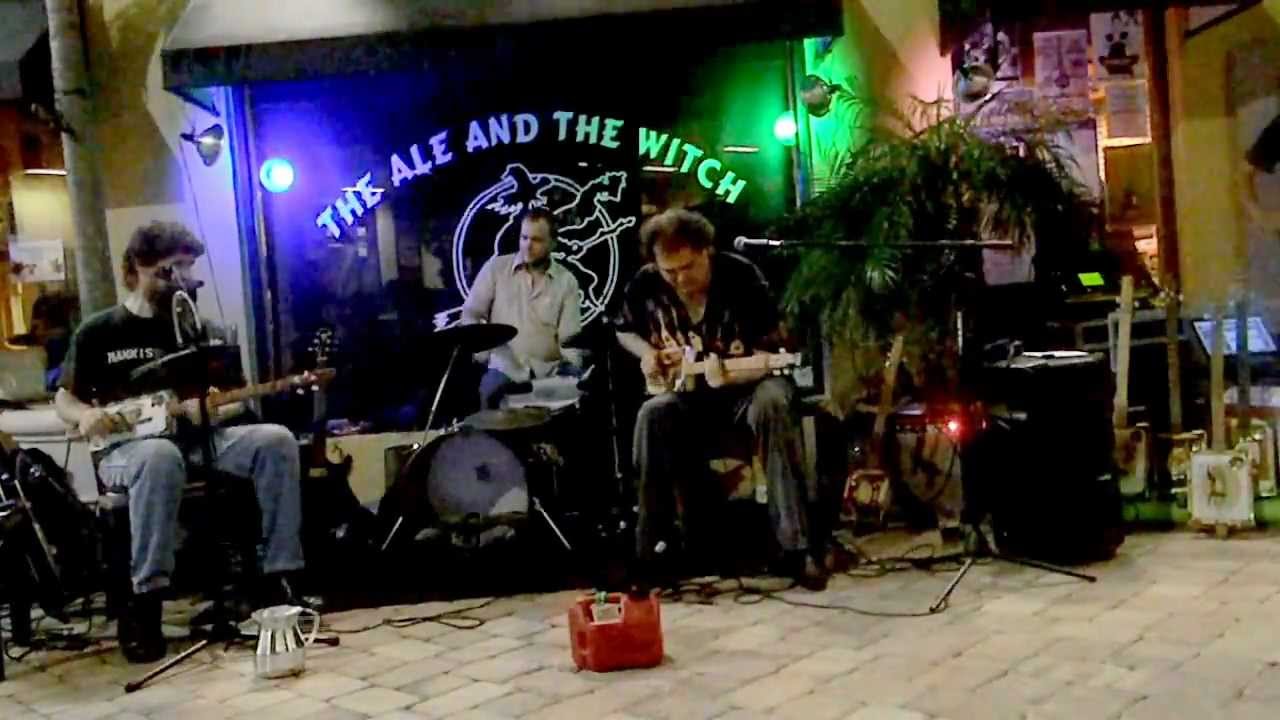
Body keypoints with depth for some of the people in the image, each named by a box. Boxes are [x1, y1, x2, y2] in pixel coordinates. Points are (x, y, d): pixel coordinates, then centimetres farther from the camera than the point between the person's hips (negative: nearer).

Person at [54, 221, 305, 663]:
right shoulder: (98, 333, 7)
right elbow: (64, 399, 12)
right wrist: (85, 415, -13)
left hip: (196, 440, 4)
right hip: (124, 449, -3)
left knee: (276, 441, -23)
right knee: (161, 456, -42)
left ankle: (276, 578, -21)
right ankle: (144, 602, -35)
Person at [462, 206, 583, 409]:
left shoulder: (566, 281, 4)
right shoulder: (496, 267, 2)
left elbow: (570, 335, 1)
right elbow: (470, 314, 5)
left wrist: (572, 373, -17)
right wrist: (482, 350, -12)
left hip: (550, 370, 1)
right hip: (506, 367, -1)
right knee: (489, 394, -31)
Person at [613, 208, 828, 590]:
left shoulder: (742, 276, -19)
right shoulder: (644, 285, -9)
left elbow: (772, 355, -17)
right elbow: (624, 330, 14)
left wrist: (729, 376, -36)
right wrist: (647, 354, -8)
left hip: (747, 381, -2)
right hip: (686, 390, 3)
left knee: (772, 406, -36)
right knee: (653, 415, -29)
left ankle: (798, 546, -32)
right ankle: (648, 546, -18)